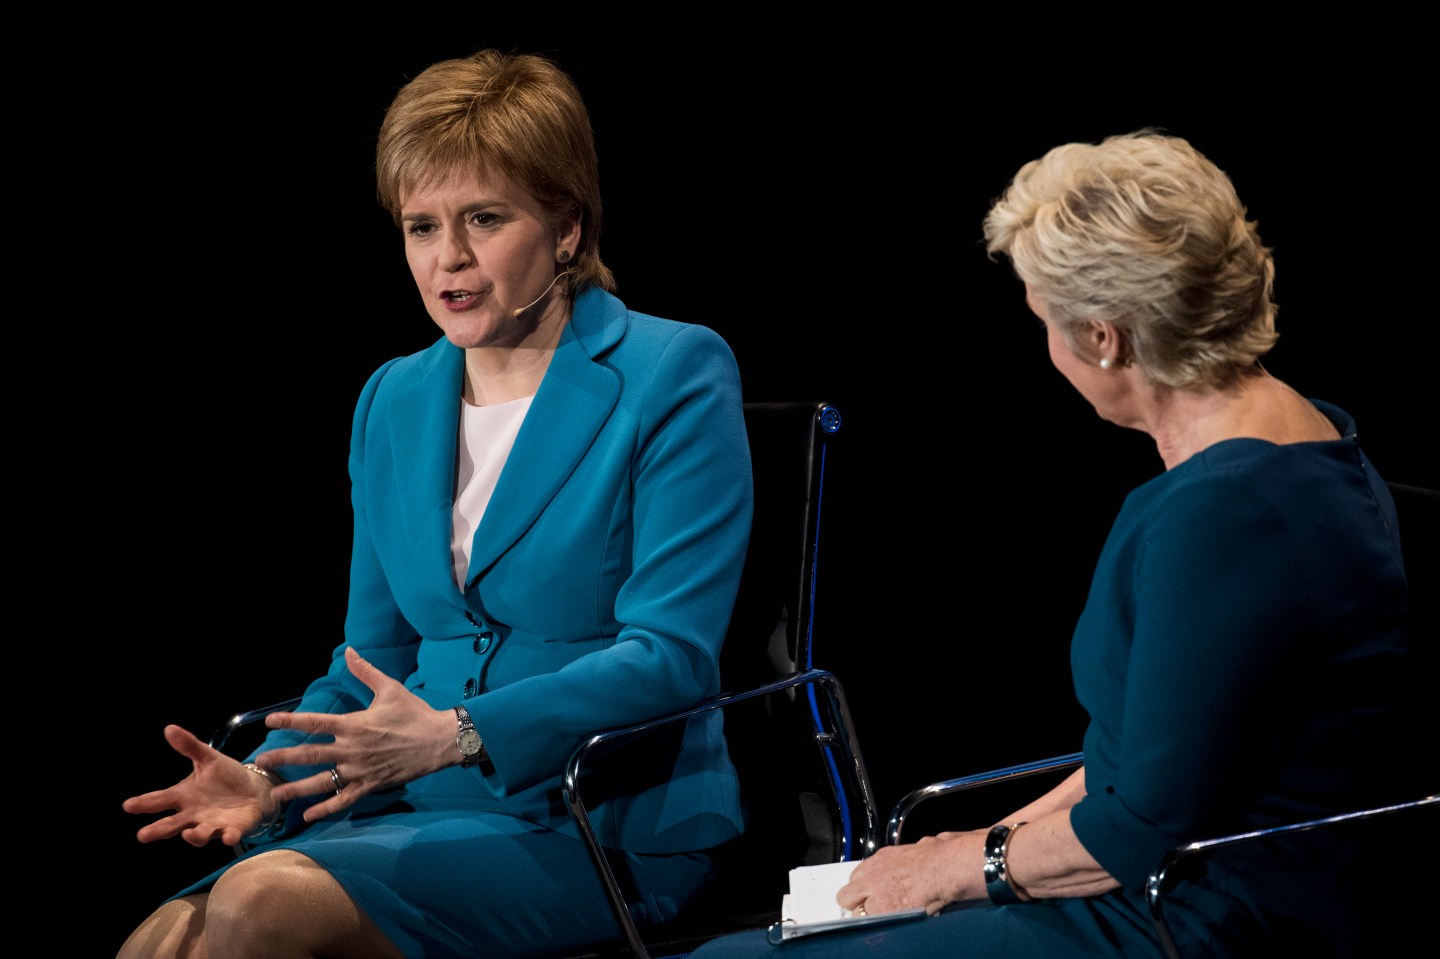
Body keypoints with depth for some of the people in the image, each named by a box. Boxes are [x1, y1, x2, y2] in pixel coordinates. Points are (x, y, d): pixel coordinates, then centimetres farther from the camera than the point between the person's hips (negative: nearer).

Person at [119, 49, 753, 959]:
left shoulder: (676, 375, -3)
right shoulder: (393, 403, 17)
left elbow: (671, 655, -11)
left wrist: (458, 736, -23)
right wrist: (266, 781, -1)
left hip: (600, 830, -5)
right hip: (424, 816, 5)